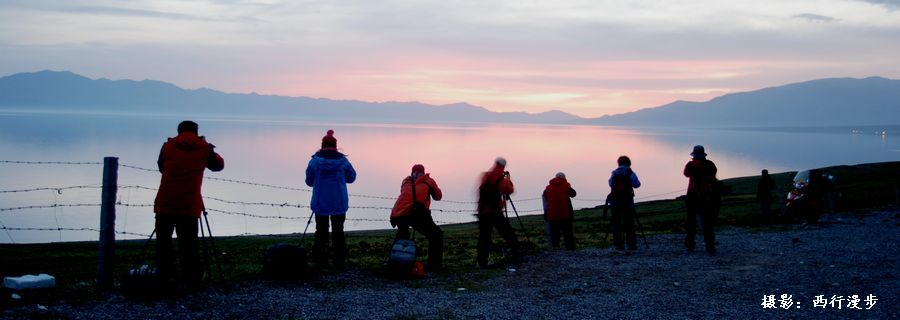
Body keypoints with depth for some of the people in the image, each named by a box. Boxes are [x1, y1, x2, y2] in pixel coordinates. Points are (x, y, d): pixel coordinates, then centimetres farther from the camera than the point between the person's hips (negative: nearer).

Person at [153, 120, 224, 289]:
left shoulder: (168, 146, 7)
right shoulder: (204, 148, 5)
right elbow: (219, 165, 19)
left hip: (165, 204, 1)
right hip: (190, 206, 0)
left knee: (163, 242, 8)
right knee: (188, 245, 3)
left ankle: (164, 279, 7)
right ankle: (191, 282, 1)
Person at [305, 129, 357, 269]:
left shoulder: (315, 161, -7)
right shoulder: (343, 160, -7)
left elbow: (309, 181, 1)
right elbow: (351, 178, 5)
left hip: (320, 204, 0)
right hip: (339, 204, 0)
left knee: (321, 232, 10)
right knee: (338, 232, 10)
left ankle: (319, 262, 8)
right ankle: (339, 262, 8)